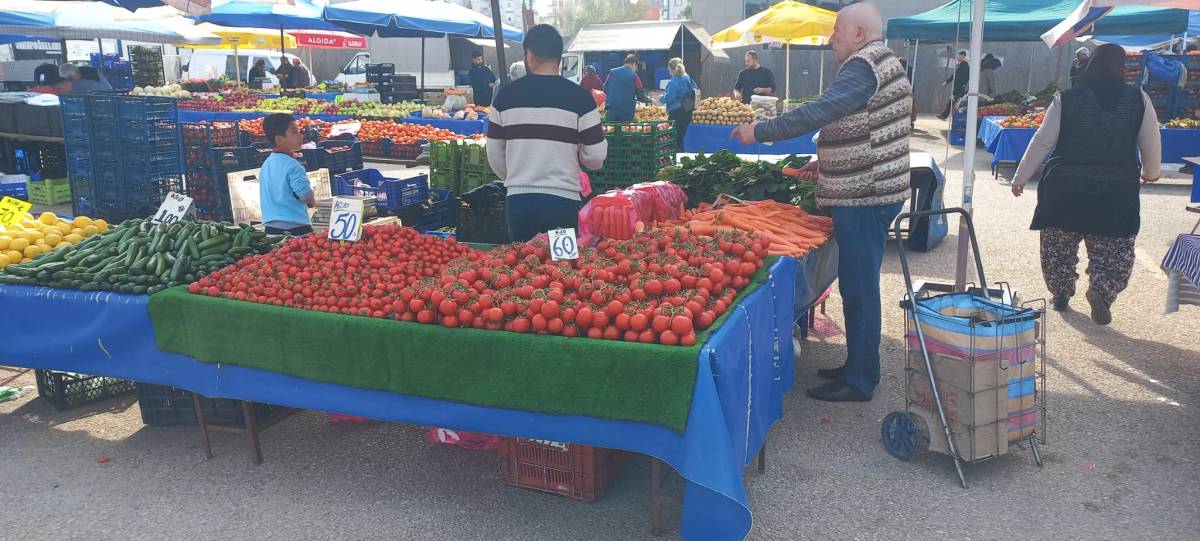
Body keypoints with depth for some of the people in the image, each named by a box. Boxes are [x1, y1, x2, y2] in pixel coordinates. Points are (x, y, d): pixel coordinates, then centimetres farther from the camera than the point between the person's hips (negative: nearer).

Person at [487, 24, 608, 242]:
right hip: (563, 199, -2)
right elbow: (596, 156, -5)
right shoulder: (578, 96, -5)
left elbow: (495, 153, 8)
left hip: (518, 199, 2)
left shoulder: (506, 94, 2)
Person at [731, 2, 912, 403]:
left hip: (863, 197, -11)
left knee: (858, 288, -3)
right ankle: (859, 367, 27)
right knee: (860, 286, 17)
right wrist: (825, 163, 20)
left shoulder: (864, 66, -16)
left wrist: (760, 131, -18)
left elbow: (816, 113, -26)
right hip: (870, 189, 11)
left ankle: (859, 382, 6)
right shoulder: (881, 62, 17)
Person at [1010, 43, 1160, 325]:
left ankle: (1060, 294, 26)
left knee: (1058, 246, 17)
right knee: (1113, 250, 8)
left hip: (1065, 187, 0)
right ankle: (1101, 291, -14)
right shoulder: (1139, 99, 0)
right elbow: (1152, 144, 5)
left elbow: (1042, 142, -2)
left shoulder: (1066, 100, -2)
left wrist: (1020, 178, 5)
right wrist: (1150, 172, 25)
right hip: (1118, 191, 0)